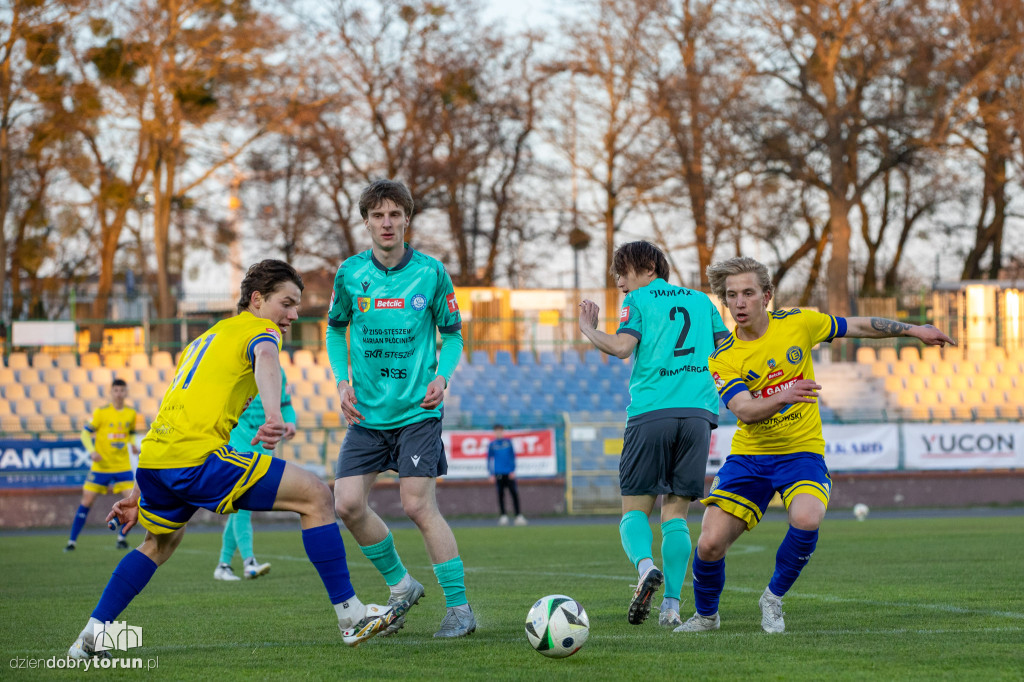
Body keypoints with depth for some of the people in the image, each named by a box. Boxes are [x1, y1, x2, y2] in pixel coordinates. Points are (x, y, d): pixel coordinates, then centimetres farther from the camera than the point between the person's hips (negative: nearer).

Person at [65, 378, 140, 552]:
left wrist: (133, 445, 0)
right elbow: (85, 433, -3)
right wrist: (92, 451, -18)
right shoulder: (101, 412, -7)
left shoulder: (131, 413, 4)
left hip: (123, 466, 3)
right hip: (101, 466, -2)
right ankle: (72, 540, 8)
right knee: (87, 502, -2)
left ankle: (122, 537, 6)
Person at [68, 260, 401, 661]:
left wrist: (139, 495, 38)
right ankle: (350, 616, -7)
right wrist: (274, 415, -41)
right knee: (315, 495, -4)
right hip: (198, 456, -9)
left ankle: (90, 637, 29)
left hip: (152, 456, 9)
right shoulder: (259, 330, 7)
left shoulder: (207, 337, 33)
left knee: (160, 543, 36)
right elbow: (265, 361, -20)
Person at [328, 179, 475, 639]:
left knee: (418, 505, -12)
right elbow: (335, 329, 15)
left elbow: (452, 333, 7)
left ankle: (460, 608, -3)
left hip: (417, 411, -3)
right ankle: (401, 585, 15)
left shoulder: (430, 273, -4)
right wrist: (342, 380, 0)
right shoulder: (350, 273, 0)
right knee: (348, 504, -6)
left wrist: (442, 376, -11)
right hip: (368, 413, 3)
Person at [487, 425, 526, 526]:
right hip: (498, 473, 0)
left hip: (509, 473, 1)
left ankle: (518, 515, -4)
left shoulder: (508, 442, 7)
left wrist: (513, 470, 3)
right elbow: (489, 459, 7)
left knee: (514, 493, -6)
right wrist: (491, 474, 2)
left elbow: (513, 456, 10)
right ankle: (503, 516, 6)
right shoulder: (492, 444, 5)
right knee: (500, 494, 0)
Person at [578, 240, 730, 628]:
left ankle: (645, 566, -29)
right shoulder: (701, 301, 21)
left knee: (635, 509, 3)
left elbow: (621, 346, -6)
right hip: (699, 413, 3)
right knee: (676, 512, 7)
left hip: (651, 413, -3)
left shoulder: (639, 300, 8)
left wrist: (588, 330, 10)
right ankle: (672, 603, -7)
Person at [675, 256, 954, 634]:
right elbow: (744, 411, -23)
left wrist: (913, 329, 13)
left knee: (806, 519, -32)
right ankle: (706, 614, 19)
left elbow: (859, 326, 12)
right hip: (748, 456, 1)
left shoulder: (797, 323, -3)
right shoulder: (722, 359, -7)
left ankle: (773, 598, -5)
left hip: (801, 451, -1)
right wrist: (781, 397, -42)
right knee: (710, 543, -12)